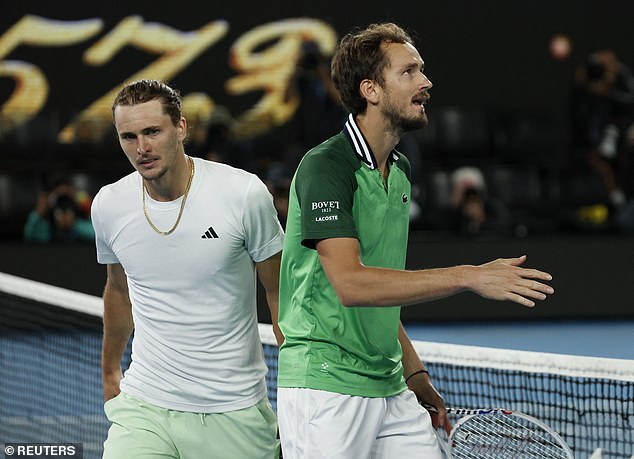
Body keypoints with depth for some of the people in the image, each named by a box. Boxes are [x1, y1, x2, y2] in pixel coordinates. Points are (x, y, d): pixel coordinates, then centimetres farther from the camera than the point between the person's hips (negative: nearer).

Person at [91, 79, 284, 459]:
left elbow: (279, 291, -1)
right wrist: (110, 370, 29)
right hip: (144, 408, 2)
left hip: (236, 412, -2)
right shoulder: (108, 206, -2)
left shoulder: (244, 193, -11)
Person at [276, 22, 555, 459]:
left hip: (391, 390, 8)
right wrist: (468, 276, -25)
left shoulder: (400, 170, 14)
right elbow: (350, 283, -25)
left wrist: (414, 372, 13)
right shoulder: (325, 167, -13)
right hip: (326, 391, -8)